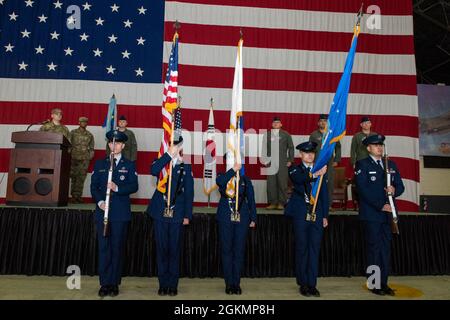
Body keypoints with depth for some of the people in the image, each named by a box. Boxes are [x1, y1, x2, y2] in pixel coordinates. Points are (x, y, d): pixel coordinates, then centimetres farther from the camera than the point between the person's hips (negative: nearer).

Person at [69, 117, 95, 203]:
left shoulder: (89, 135, 13)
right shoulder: (73, 132, 8)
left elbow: (91, 147, 16)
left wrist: (91, 153, 1)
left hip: (85, 158, 1)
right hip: (74, 158, -1)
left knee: (81, 178, -1)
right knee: (74, 177, 0)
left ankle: (78, 196, 4)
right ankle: (73, 196, 6)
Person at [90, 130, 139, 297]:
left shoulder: (129, 165, 6)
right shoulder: (99, 163, 12)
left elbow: (134, 186, -3)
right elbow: (94, 186, 6)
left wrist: (117, 188, -19)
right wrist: (99, 201, -10)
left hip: (121, 213, -1)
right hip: (103, 211, 1)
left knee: (117, 247, 4)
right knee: (103, 247, 3)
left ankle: (114, 283, 14)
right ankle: (104, 283, 12)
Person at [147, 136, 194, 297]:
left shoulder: (186, 167, 5)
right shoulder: (161, 163, 6)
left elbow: (189, 193, 3)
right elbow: (153, 171, -20)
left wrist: (187, 215, -2)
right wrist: (169, 154, -22)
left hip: (177, 214, 0)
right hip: (160, 212, 1)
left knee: (174, 249, 5)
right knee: (162, 249, 6)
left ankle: (173, 285, 17)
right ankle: (163, 284, 18)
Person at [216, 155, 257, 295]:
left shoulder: (245, 180, 7)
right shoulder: (222, 177, 2)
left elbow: (251, 199, 8)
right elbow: (219, 182, -24)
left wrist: (253, 218, 5)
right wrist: (233, 169, -25)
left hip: (242, 219, 1)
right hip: (225, 218, -1)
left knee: (239, 250, 5)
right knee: (226, 250, 4)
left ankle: (236, 283, 16)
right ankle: (229, 283, 15)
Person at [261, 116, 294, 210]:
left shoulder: (286, 135, 9)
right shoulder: (267, 135, 10)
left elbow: (291, 147, 10)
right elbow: (264, 148, 10)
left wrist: (290, 160, 4)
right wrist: (264, 160, 3)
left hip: (282, 163, -1)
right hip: (270, 162, 1)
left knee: (282, 183, -1)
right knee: (271, 183, 0)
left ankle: (281, 203, 7)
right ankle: (272, 203, 9)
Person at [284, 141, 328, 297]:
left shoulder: (321, 170, 9)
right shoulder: (295, 170, 1)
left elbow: (324, 194, 9)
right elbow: (299, 179, -24)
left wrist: (325, 215, 6)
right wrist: (315, 174, -41)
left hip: (317, 214, 3)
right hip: (301, 214, -2)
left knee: (314, 249, 5)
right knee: (302, 249, 5)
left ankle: (312, 284, 15)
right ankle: (303, 283, 16)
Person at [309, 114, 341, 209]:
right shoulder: (313, 135, 7)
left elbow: (338, 147, 15)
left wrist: (336, 160, 9)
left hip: (329, 163, 1)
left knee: (329, 184, 0)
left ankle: (329, 204, 11)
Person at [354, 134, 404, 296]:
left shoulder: (391, 164, 14)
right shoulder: (362, 165, -4)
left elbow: (400, 186, 13)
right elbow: (363, 189, -12)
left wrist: (394, 190, -11)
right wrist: (380, 206, -16)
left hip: (388, 213, 5)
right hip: (372, 213, -5)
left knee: (386, 248, 9)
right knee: (374, 248, 1)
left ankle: (384, 283, 17)